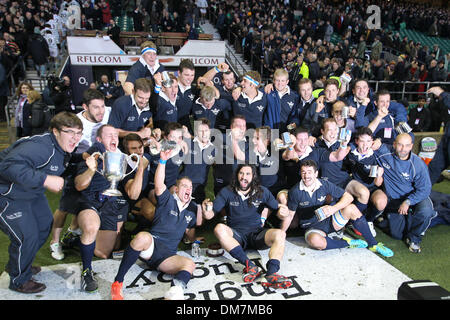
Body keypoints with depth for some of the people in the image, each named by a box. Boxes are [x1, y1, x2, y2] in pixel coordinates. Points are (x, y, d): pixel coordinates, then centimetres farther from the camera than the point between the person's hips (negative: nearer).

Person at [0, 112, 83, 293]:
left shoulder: (63, 149, 0)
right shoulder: (41, 146, -33)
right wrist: (45, 180, -44)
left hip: (31, 193, 10)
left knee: (45, 225, 19)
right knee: (27, 236, -10)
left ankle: (17, 264, 43)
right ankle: (19, 281, 17)